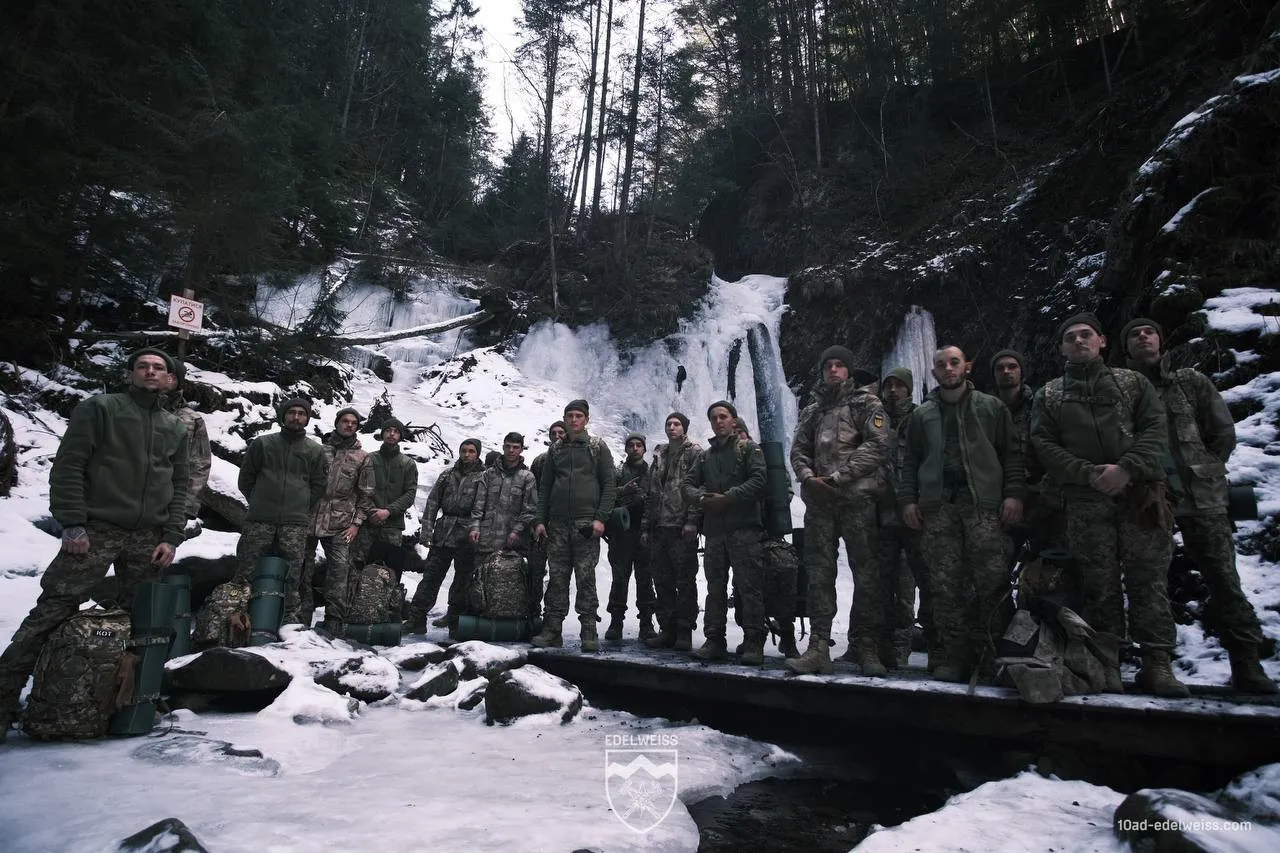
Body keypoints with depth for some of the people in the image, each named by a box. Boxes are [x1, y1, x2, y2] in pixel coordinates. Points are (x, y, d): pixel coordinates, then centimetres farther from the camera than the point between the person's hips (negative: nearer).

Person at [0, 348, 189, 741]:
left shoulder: (175, 428, 15)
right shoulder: (99, 408, 3)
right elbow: (68, 466, -4)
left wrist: (171, 537, 3)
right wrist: (72, 523, -12)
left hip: (148, 539, 4)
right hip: (96, 530, -4)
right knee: (52, 612, -7)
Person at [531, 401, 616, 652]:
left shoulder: (598, 447, 6)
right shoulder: (556, 449, 15)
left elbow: (609, 484, 1)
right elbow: (544, 487, 16)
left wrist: (600, 518, -10)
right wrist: (540, 520, 7)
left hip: (586, 523, -3)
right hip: (557, 523, 3)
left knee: (586, 577, -4)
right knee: (557, 577, 4)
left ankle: (589, 631, 2)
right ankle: (552, 629, 9)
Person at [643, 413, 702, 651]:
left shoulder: (694, 453, 2)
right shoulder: (659, 457, 21)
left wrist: (692, 521, -18)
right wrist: (646, 527, 15)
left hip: (683, 527, -6)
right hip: (659, 527, 7)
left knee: (685, 580, -3)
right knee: (662, 581, 7)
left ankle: (685, 632, 3)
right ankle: (667, 629, 15)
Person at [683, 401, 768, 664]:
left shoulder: (748, 448, 6)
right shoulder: (705, 456, 22)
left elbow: (759, 480, -8)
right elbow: (689, 484, 16)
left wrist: (728, 497, -14)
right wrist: (701, 499, -6)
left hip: (744, 527, -5)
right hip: (714, 529, 5)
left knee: (750, 588, -7)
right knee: (715, 588, 8)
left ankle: (753, 644, -3)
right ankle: (714, 641, 14)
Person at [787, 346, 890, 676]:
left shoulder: (866, 402, 6)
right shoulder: (812, 410, 21)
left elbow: (877, 444, -7)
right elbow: (798, 448, 17)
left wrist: (837, 477, -13)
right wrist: (807, 476, -5)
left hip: (858, 497, -4)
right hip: (818, 500, 4)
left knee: (867, 572, -2)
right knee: (819, 573, 1)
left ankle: (866, 647, 6)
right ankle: (818, 647, 3)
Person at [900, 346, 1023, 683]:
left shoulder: (991, 407, 11)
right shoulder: (922, 415, 17)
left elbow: (1011, 453, 6)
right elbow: (910, 461, 15)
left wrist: (1014, 493, -5)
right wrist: (908, 498, 4)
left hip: (984, 504, -2)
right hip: (937, 507, 2)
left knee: (992, 580, -6)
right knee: (946, 585, 1)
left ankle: (995, 653, 4)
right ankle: (954, 655, 6)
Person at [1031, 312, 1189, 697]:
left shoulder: (1132, 381, 14)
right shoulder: (1049, 395, 14)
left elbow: (1156, 429, 3)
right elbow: (1043, 443, 4)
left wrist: (1127, 469, -13)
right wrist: (1086, 473, -10)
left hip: (1139, 494, 0)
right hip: (1085, 500, 0)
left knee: (1148, 579, -3)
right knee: (1100, 583, 1)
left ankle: (1157, 662, 3)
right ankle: (1107, 662, 6)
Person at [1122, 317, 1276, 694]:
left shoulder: (1191, 382, 10)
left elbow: (1223, 432, 9)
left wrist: (1203, 474, 3)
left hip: (1201, 497, 0)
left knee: (1224, 581, -2)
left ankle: (1246, 665, 5)